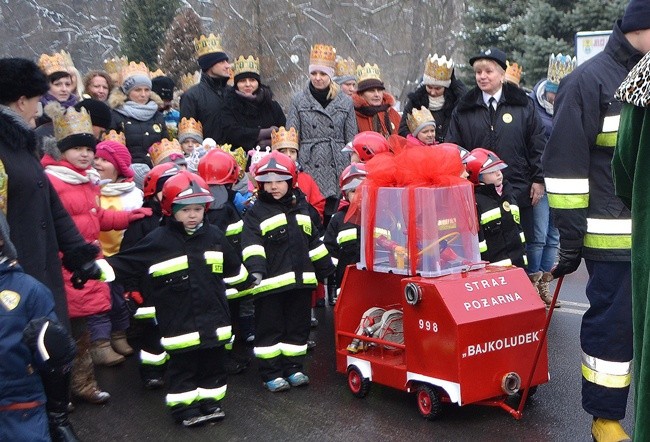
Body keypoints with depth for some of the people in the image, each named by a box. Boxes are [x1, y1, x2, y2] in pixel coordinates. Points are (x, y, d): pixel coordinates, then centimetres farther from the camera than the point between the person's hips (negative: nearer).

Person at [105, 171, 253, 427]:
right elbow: (125, 264, -7)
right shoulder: (158, 241, -8)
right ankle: (184, 405, 18)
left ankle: (209, 400, 28)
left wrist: (248, 282, 31)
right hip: (179, 323, -4)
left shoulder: (214, 236, 5)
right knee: (182, 365, 6)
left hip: (213, 319, 4)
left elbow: (233, 267, 21)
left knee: (212, 362, 13)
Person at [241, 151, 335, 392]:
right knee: (270, 328, 3)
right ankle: (271, 373, 12)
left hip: (300, 279, 5)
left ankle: (294, 367, 24)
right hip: (271, 281, -5)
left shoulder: (301, 207, 14)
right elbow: (252, 243, -14)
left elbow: (313, 241, 21)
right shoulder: (256, 212, -2)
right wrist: (255, 268, -29)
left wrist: (326, 268, 22)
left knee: (298, 326, 12)